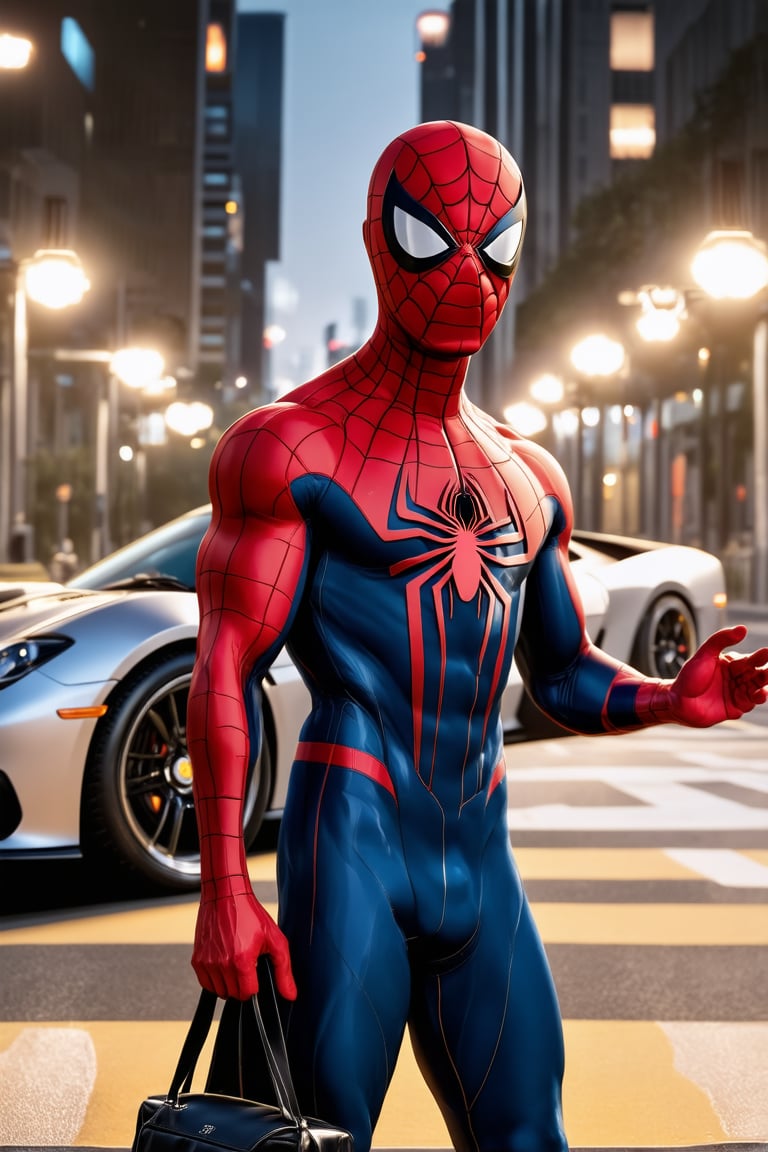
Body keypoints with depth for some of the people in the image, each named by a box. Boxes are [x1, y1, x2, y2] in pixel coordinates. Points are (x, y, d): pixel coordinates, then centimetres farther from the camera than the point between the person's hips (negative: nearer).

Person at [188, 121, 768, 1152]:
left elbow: (563, 675, 22)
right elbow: (224, 673, -9)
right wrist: (223, 890, -16)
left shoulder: (528, 478, 16)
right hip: (351, 845, -6)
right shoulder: (294, 448, -4)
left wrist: (665, 698, -1)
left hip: (483, 859, 6)